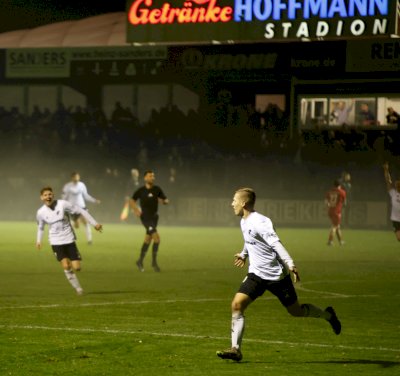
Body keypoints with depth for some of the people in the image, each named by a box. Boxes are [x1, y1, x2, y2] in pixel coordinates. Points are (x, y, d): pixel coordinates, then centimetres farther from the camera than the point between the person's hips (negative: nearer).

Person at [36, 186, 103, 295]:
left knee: (76, 267, -7)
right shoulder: (41, 212, -2)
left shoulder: (62, 204, -12)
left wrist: (94, 223, -7)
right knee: (66, 266, -17)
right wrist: (38, 240, 12)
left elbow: (81, 211, -7)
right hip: (56, 242, 1)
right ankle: (78, 288, 0)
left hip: (69, 240, -1)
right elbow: (40, 227, 19)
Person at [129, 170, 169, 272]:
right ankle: (154, 262, -7)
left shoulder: (157, 189, 3)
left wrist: (164, 201, -16)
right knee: (156, 238, -18)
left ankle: (140, 261, 30)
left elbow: (166, 200, 8)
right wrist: (136, 210, -9)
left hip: (154, 217, 5)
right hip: (145, 217, -5)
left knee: (148, 239, 14)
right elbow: (132, 201, 8)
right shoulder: (140, 191, -4)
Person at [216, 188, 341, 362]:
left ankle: (328, 315, 33)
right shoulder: (244, 222, 8)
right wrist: (244, 254, 42)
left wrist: (290, 264, -37)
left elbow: (275, 243, -29)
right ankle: (235, 349, -11)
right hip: (256, 274, 7)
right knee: (237, 305, -11)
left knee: (296, 311, 6)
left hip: (276, 274, -7)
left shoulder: (259, 222, -20)